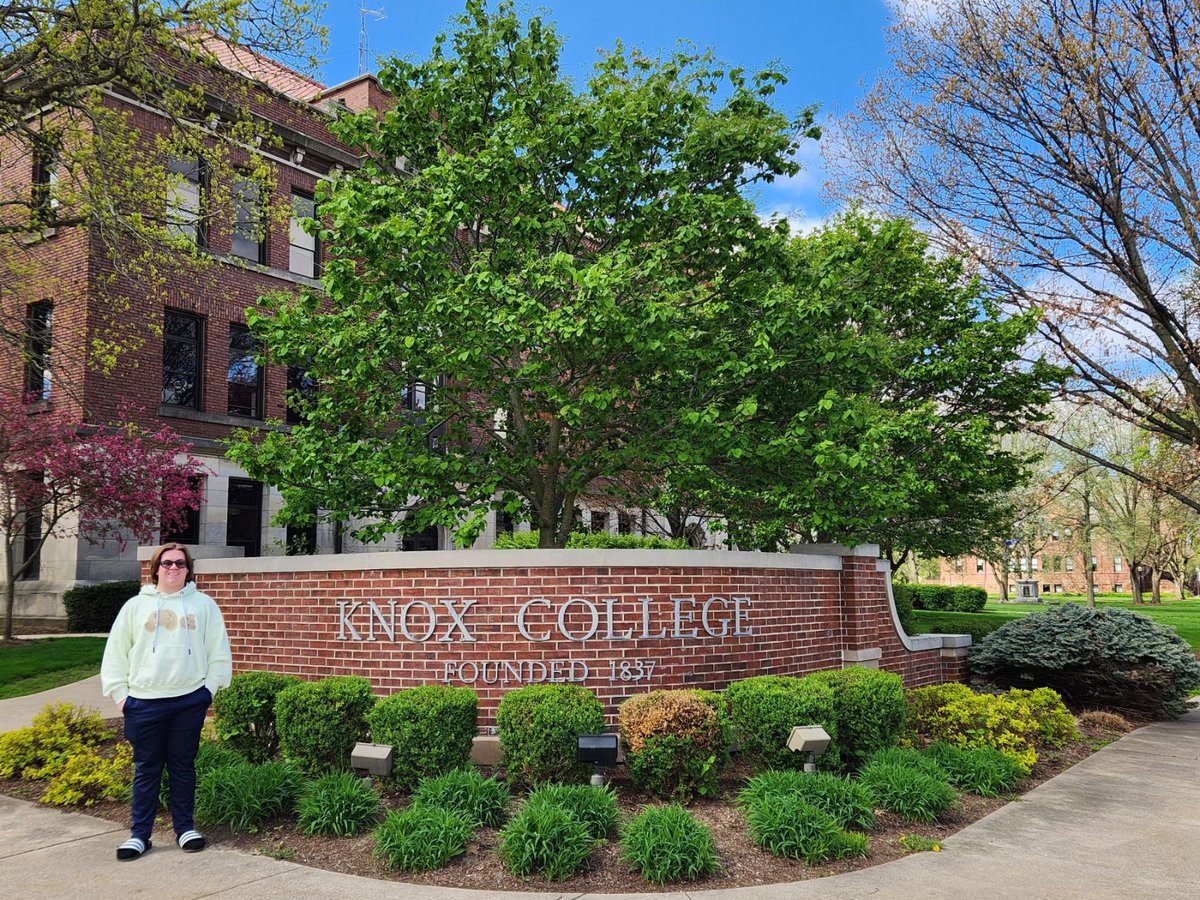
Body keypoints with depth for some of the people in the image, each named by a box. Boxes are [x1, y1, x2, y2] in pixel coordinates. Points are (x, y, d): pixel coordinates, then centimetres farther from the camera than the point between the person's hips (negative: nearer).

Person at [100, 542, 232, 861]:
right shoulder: (136, 606, 6)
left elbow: (218, 651, 5)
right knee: (146, 769, 7)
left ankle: (185, 828, 20)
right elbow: (115, 653, 7)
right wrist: (119, 692, 0)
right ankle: (139, 834, 17)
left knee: (183, 766, 9)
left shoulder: (203, 604, 5)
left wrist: (211, 687, -1)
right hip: (143, 702, 0)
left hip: (190, 700, 0)